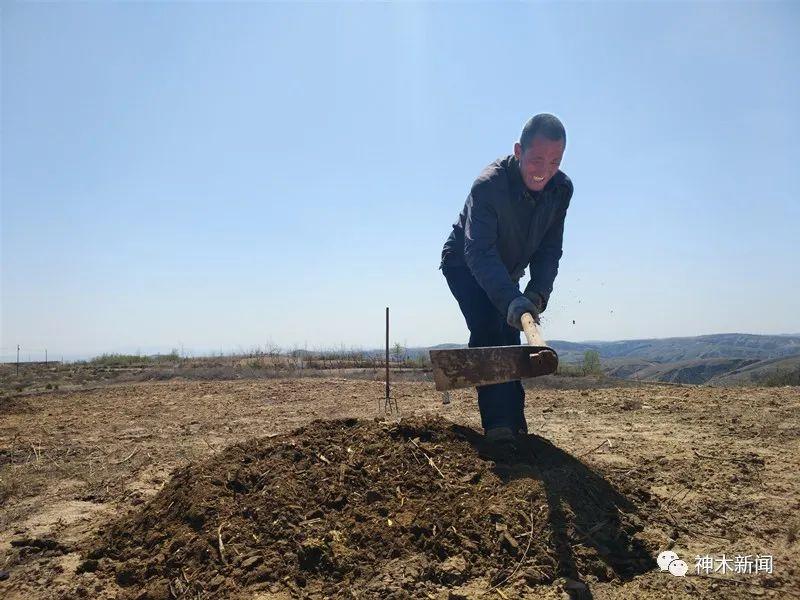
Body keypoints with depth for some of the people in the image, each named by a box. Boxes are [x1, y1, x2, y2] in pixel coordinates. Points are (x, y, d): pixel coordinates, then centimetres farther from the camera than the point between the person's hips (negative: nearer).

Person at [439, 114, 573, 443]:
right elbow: (479, 252, -43)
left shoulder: (561, 189, -17)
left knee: (510, 340, 3)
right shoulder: (488, 185, -35)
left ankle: (515, 421, 15)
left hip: (506, 273, 6)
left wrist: (537, 293, -29)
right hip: (464, 265, -5)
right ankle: (497, 422, -23)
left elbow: (549, 250, -13)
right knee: (487, 328, -24)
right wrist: (510, 299, -56)